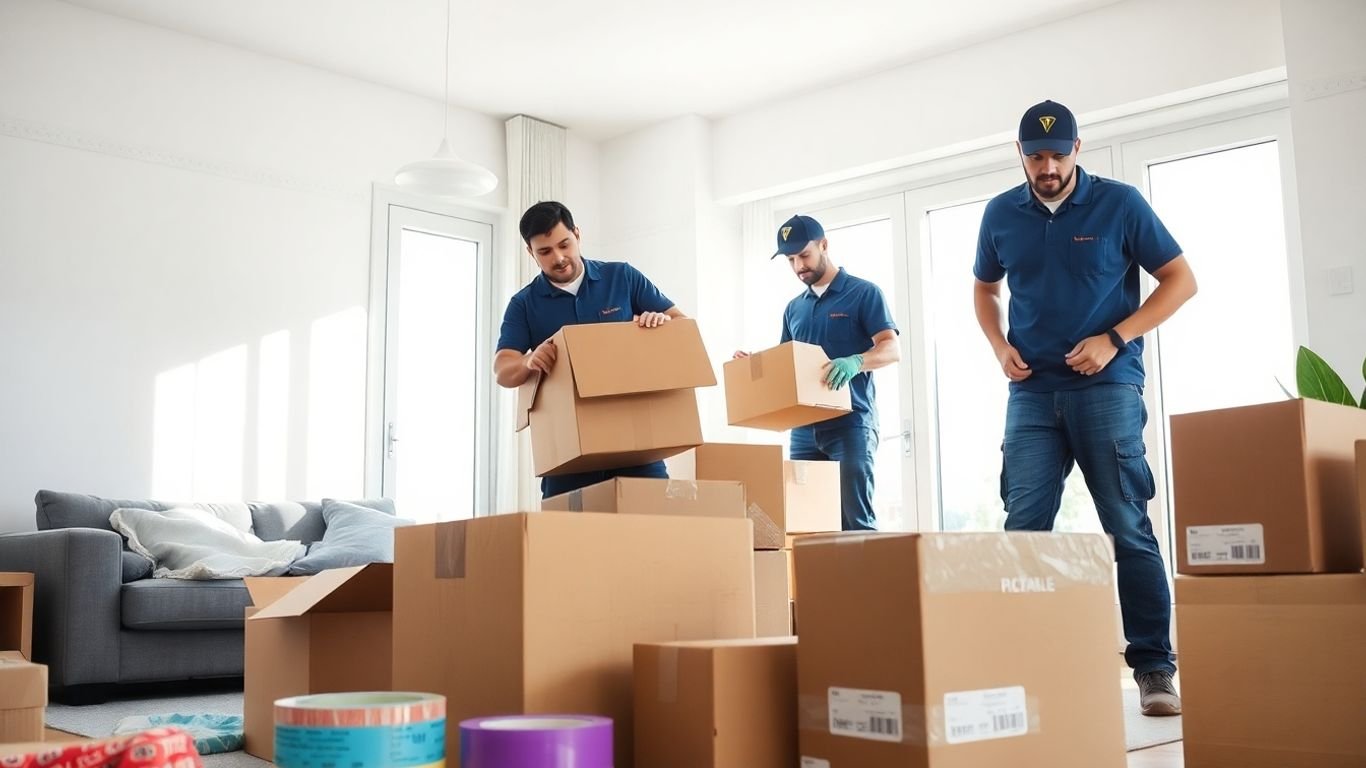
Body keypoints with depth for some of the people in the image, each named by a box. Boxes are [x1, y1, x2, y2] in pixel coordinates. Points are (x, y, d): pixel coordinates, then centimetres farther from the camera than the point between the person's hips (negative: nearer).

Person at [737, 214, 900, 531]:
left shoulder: (863, 293, 1)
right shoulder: (794, 308, 19)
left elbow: (892, 349, -9)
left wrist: (855, 362, -29)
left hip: (850, 422, -6)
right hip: (804, 426, 6)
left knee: (855, 518, -10)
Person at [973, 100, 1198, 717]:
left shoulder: (1119, 204, -1)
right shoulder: (1001, 214, 8)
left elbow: (1181, 280, 1)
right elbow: (984, 289, 22)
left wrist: (1115, 338, -10)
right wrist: (999, 347, 3)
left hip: (1107, 388, -3)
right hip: (1032, 391, 3)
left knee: (1129, 529, -1)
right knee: (1023, 528, -1)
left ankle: (1154, 668, 6)